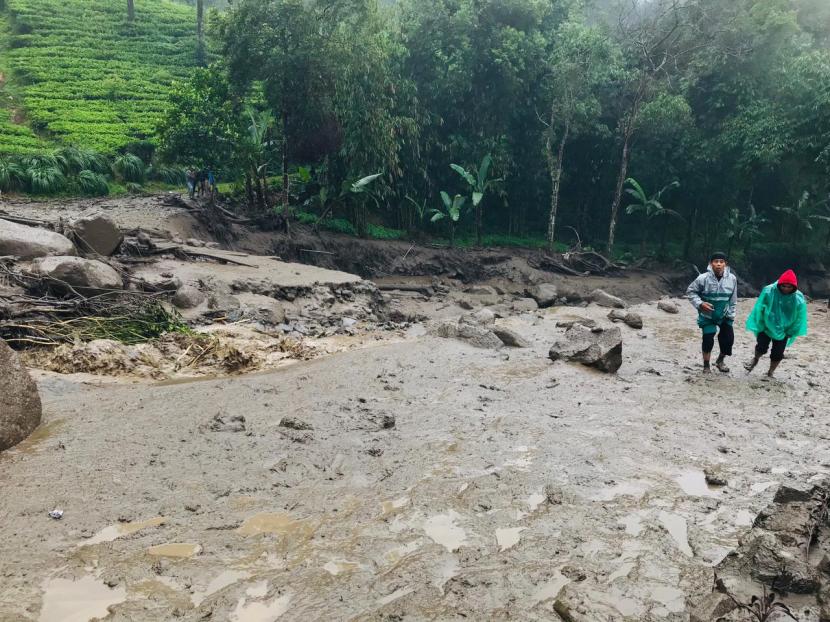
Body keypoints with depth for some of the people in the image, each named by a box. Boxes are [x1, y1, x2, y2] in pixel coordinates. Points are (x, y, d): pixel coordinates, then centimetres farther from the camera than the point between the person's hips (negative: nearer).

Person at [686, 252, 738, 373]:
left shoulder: (732, 278, -11)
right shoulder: (703, 278, -20)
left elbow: (733, 299, 1)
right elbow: (690, 292, -8)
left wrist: (731, 314, 3)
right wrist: (700, 304, -21)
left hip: (724, 315, 3)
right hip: (707, 315, -3)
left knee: (728, 339, 4)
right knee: (708, 340, -6)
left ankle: (720, 360, 32)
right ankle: (706, 366, 13)